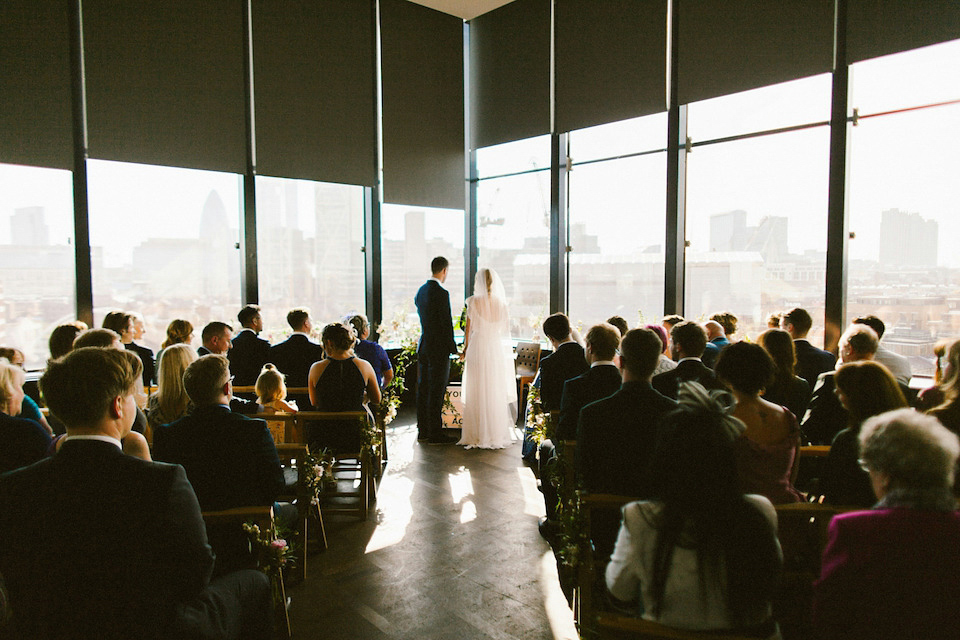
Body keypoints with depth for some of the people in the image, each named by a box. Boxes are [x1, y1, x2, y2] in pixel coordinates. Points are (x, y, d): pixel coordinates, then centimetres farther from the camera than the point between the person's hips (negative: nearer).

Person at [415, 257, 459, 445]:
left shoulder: (420, 291, 9)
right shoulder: (441, 293, -16)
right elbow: (446, 323, -16)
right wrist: (453, 347, -6)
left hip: (423, 346, 8)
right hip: (438, 348, -8)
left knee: (423, 389, 13)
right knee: (436, 392, -2)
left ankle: (422, 431, 21)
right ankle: (435, 434, 4)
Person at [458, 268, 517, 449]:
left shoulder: (473, 301, -6)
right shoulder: (501, 302, 0)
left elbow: (468, 328, -1)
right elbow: (505, 328, 7)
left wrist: (466, 348, 12)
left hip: (477, 347, -2)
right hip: (497, 348, 2)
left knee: (477, 393, 4)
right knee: (496, 392, 9)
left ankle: (477, 435, 6)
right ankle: (497, 434, 13)